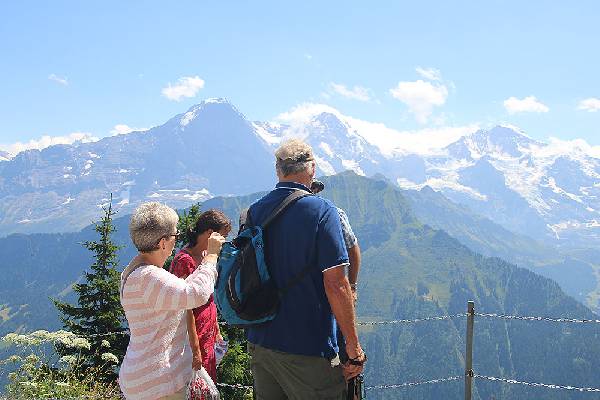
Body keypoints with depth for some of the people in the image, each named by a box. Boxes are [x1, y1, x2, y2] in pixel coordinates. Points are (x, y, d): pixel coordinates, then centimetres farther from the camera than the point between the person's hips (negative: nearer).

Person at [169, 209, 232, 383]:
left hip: (207, 338, 9)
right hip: (194, 338, -9)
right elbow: (186, 311, -21)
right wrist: (195, 350, -19)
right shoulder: (185, 261, -20)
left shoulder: (204, 255, 9)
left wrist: (217, 332, 19)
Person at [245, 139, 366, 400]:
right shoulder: (322, 211, -15)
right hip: (309, 348, -6)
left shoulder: (254, 211, 3)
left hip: (259, 342, 6)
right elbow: (335, 284, -18)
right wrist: (353, 346, -11)